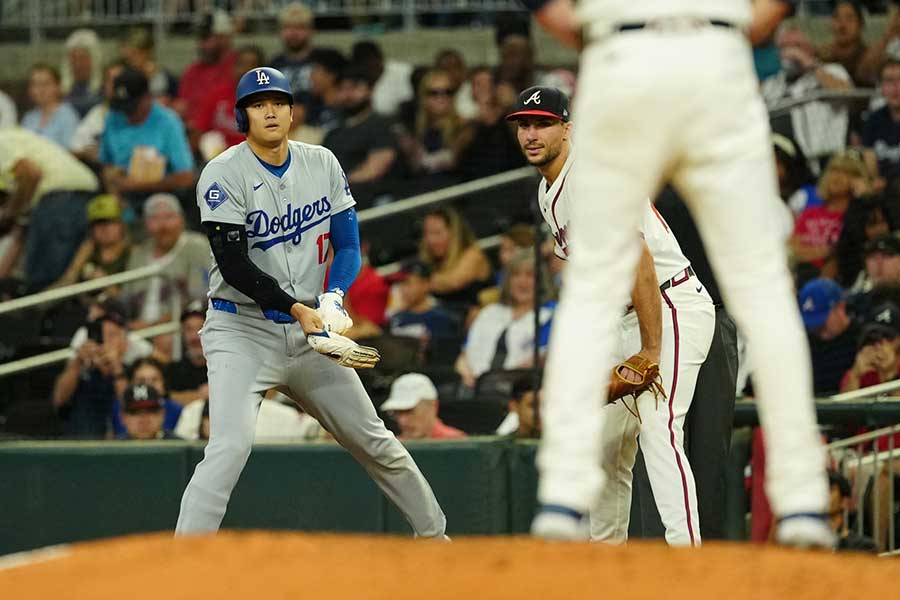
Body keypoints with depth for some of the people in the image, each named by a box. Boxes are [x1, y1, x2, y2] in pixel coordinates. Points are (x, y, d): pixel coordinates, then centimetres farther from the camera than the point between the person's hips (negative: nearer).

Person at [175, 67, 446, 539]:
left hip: (308, 328, 5)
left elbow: (348, 245, 6)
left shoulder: (322, 164, 5)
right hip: (242, 329, -5)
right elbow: (234, 267, -18)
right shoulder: (224, 175, -11)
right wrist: (297, 310, -26)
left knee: (375, 443, 12)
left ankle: (433, 535, 29)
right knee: (230, 446, -23)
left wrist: (332, 299, -14)